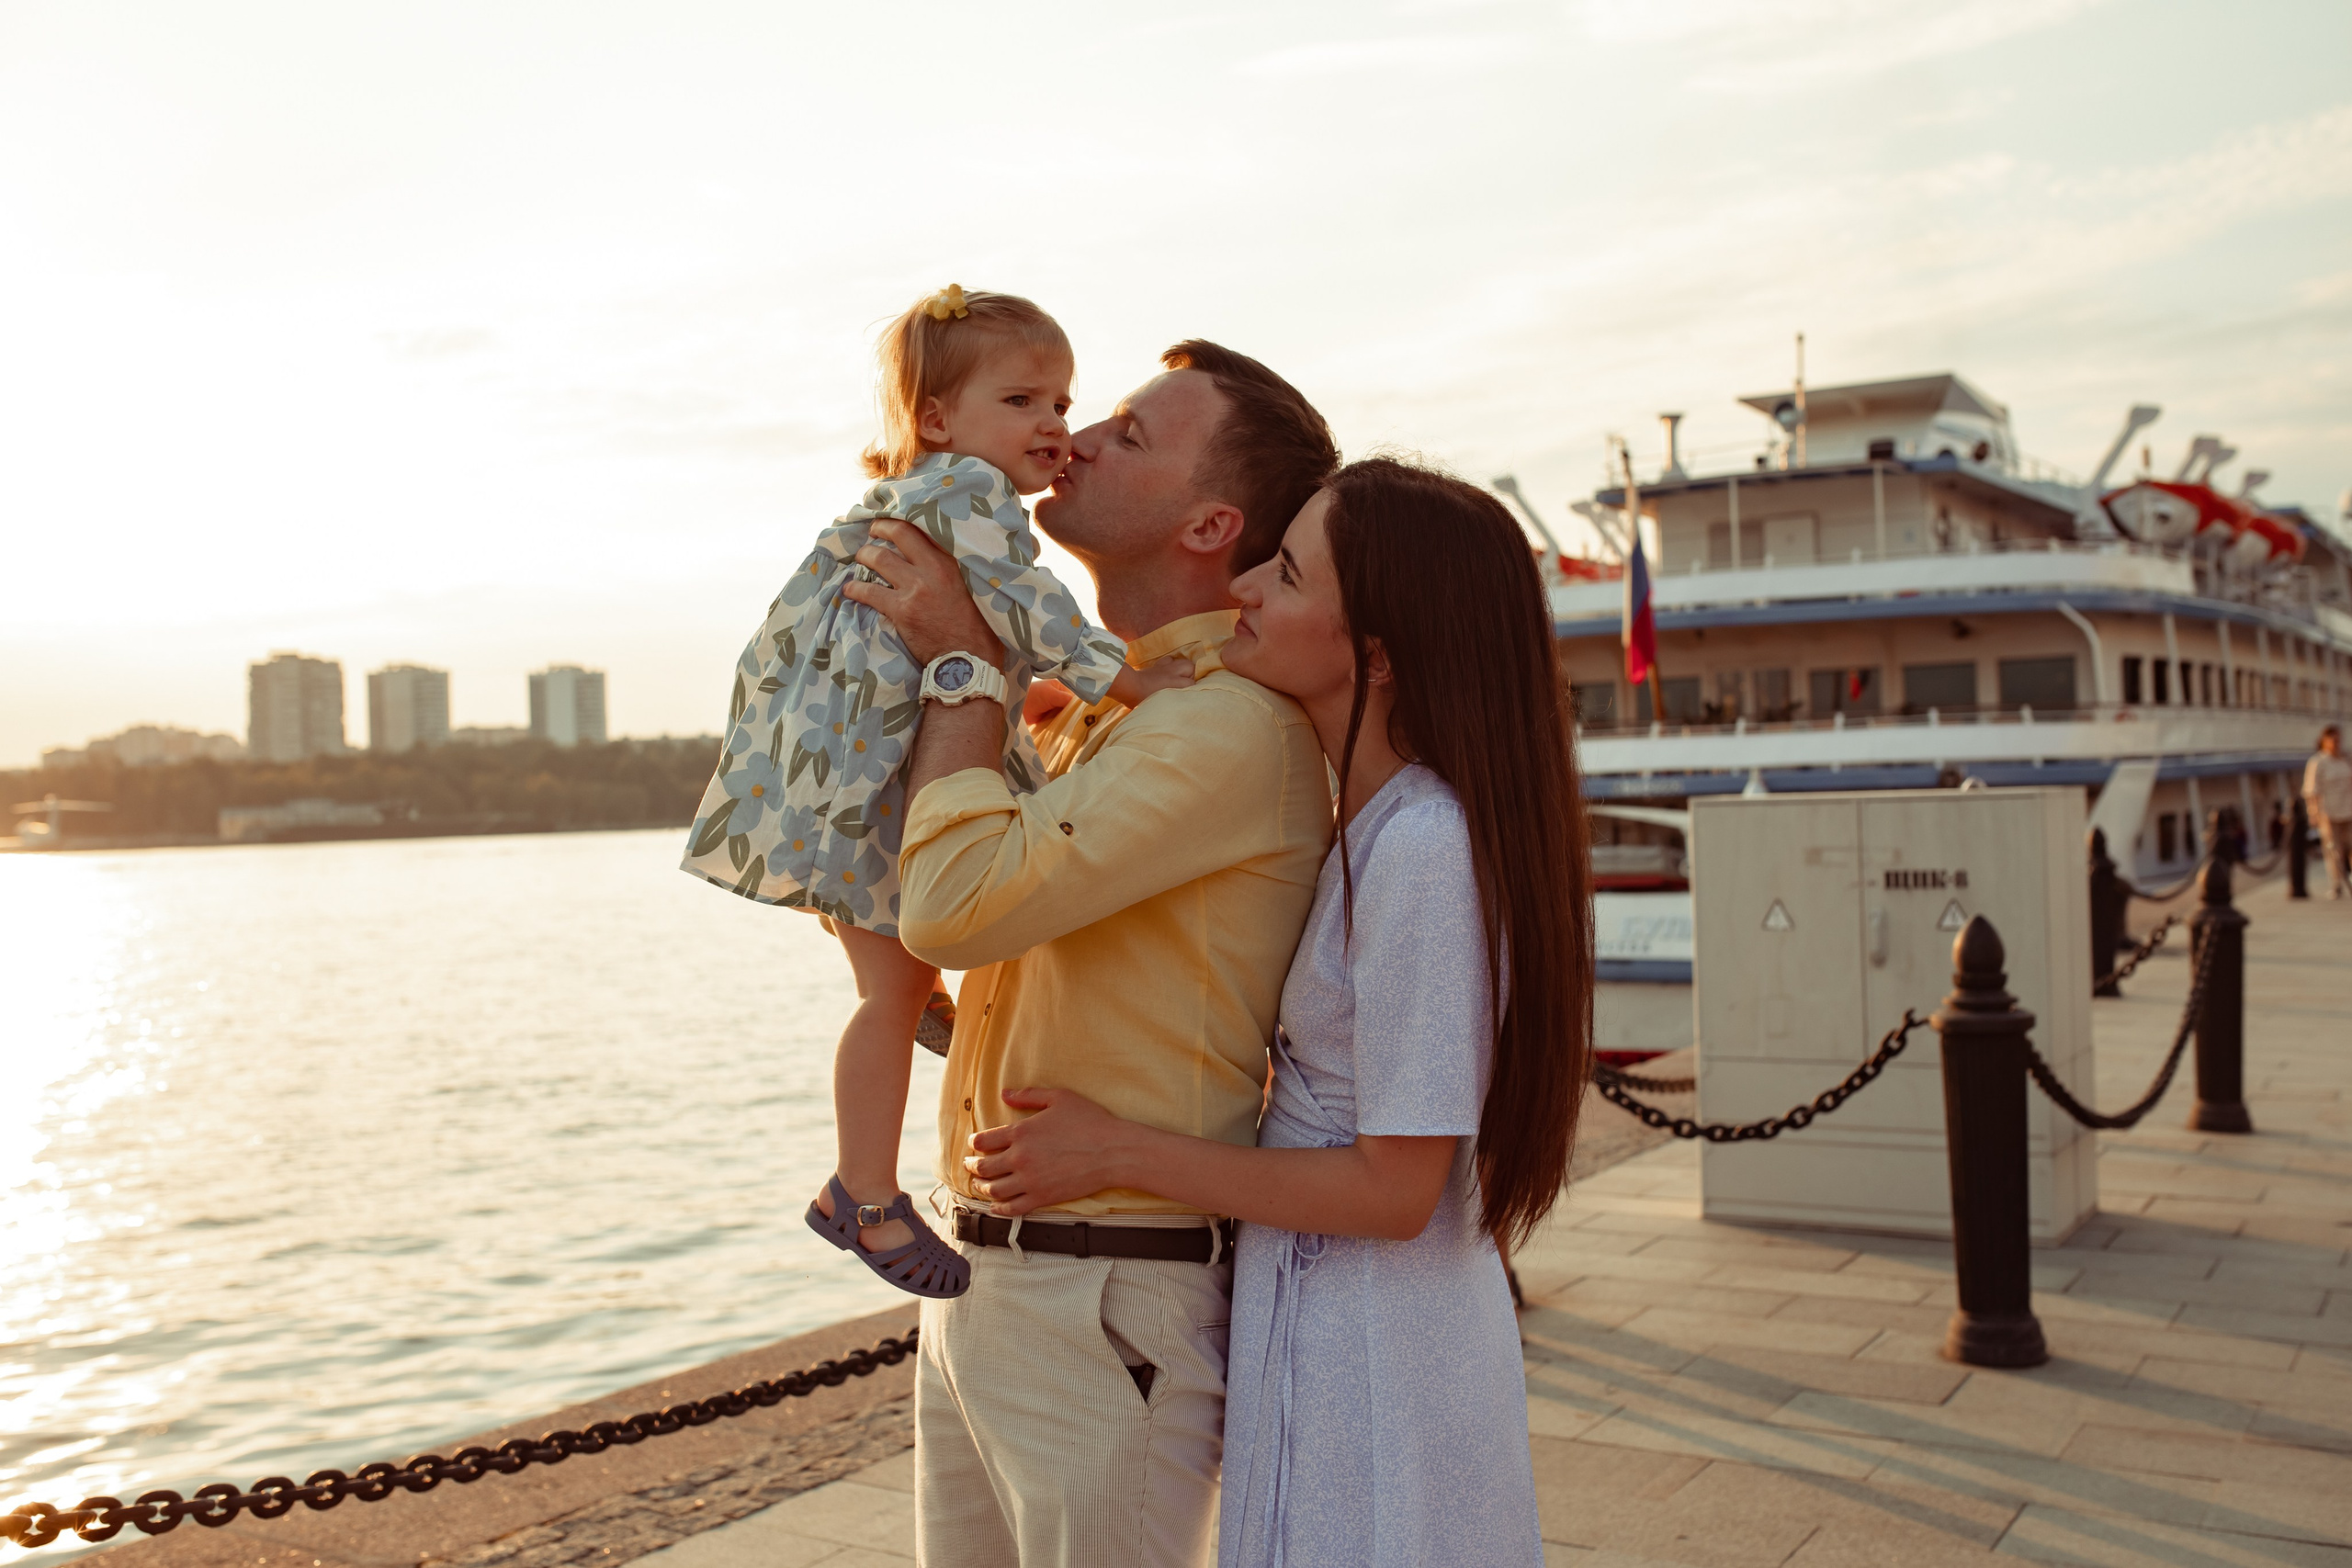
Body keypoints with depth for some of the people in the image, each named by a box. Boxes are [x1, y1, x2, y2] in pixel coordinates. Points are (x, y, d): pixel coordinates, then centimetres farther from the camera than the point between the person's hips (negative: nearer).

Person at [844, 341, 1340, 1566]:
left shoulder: (1234, 724, -19)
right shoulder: (1096, 708, 12)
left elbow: (955, 904, -25)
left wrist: (963, 659, -12)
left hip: (1111, 1304, -9)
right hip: (979, 1282, 9)